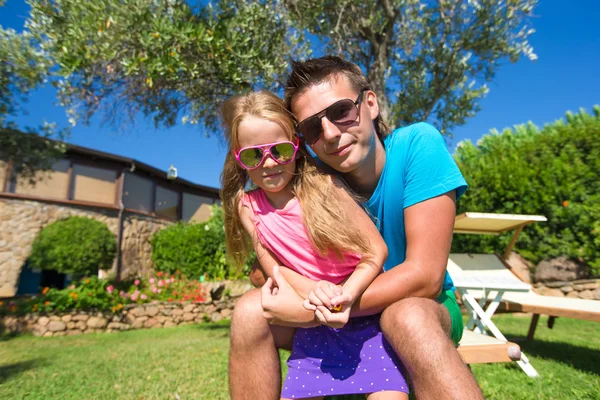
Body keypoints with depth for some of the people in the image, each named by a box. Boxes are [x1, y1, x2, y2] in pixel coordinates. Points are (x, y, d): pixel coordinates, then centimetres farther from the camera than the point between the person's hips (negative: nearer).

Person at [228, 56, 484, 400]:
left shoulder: (417, 145, -21)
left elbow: (425, 276, -26)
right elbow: (262, 268, -10)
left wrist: (311, 310, -28)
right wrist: (308, 290, -32)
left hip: (423, 307, -2)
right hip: (338, 314, 3)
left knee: (409, 318, -37)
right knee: (251, 312, -19)